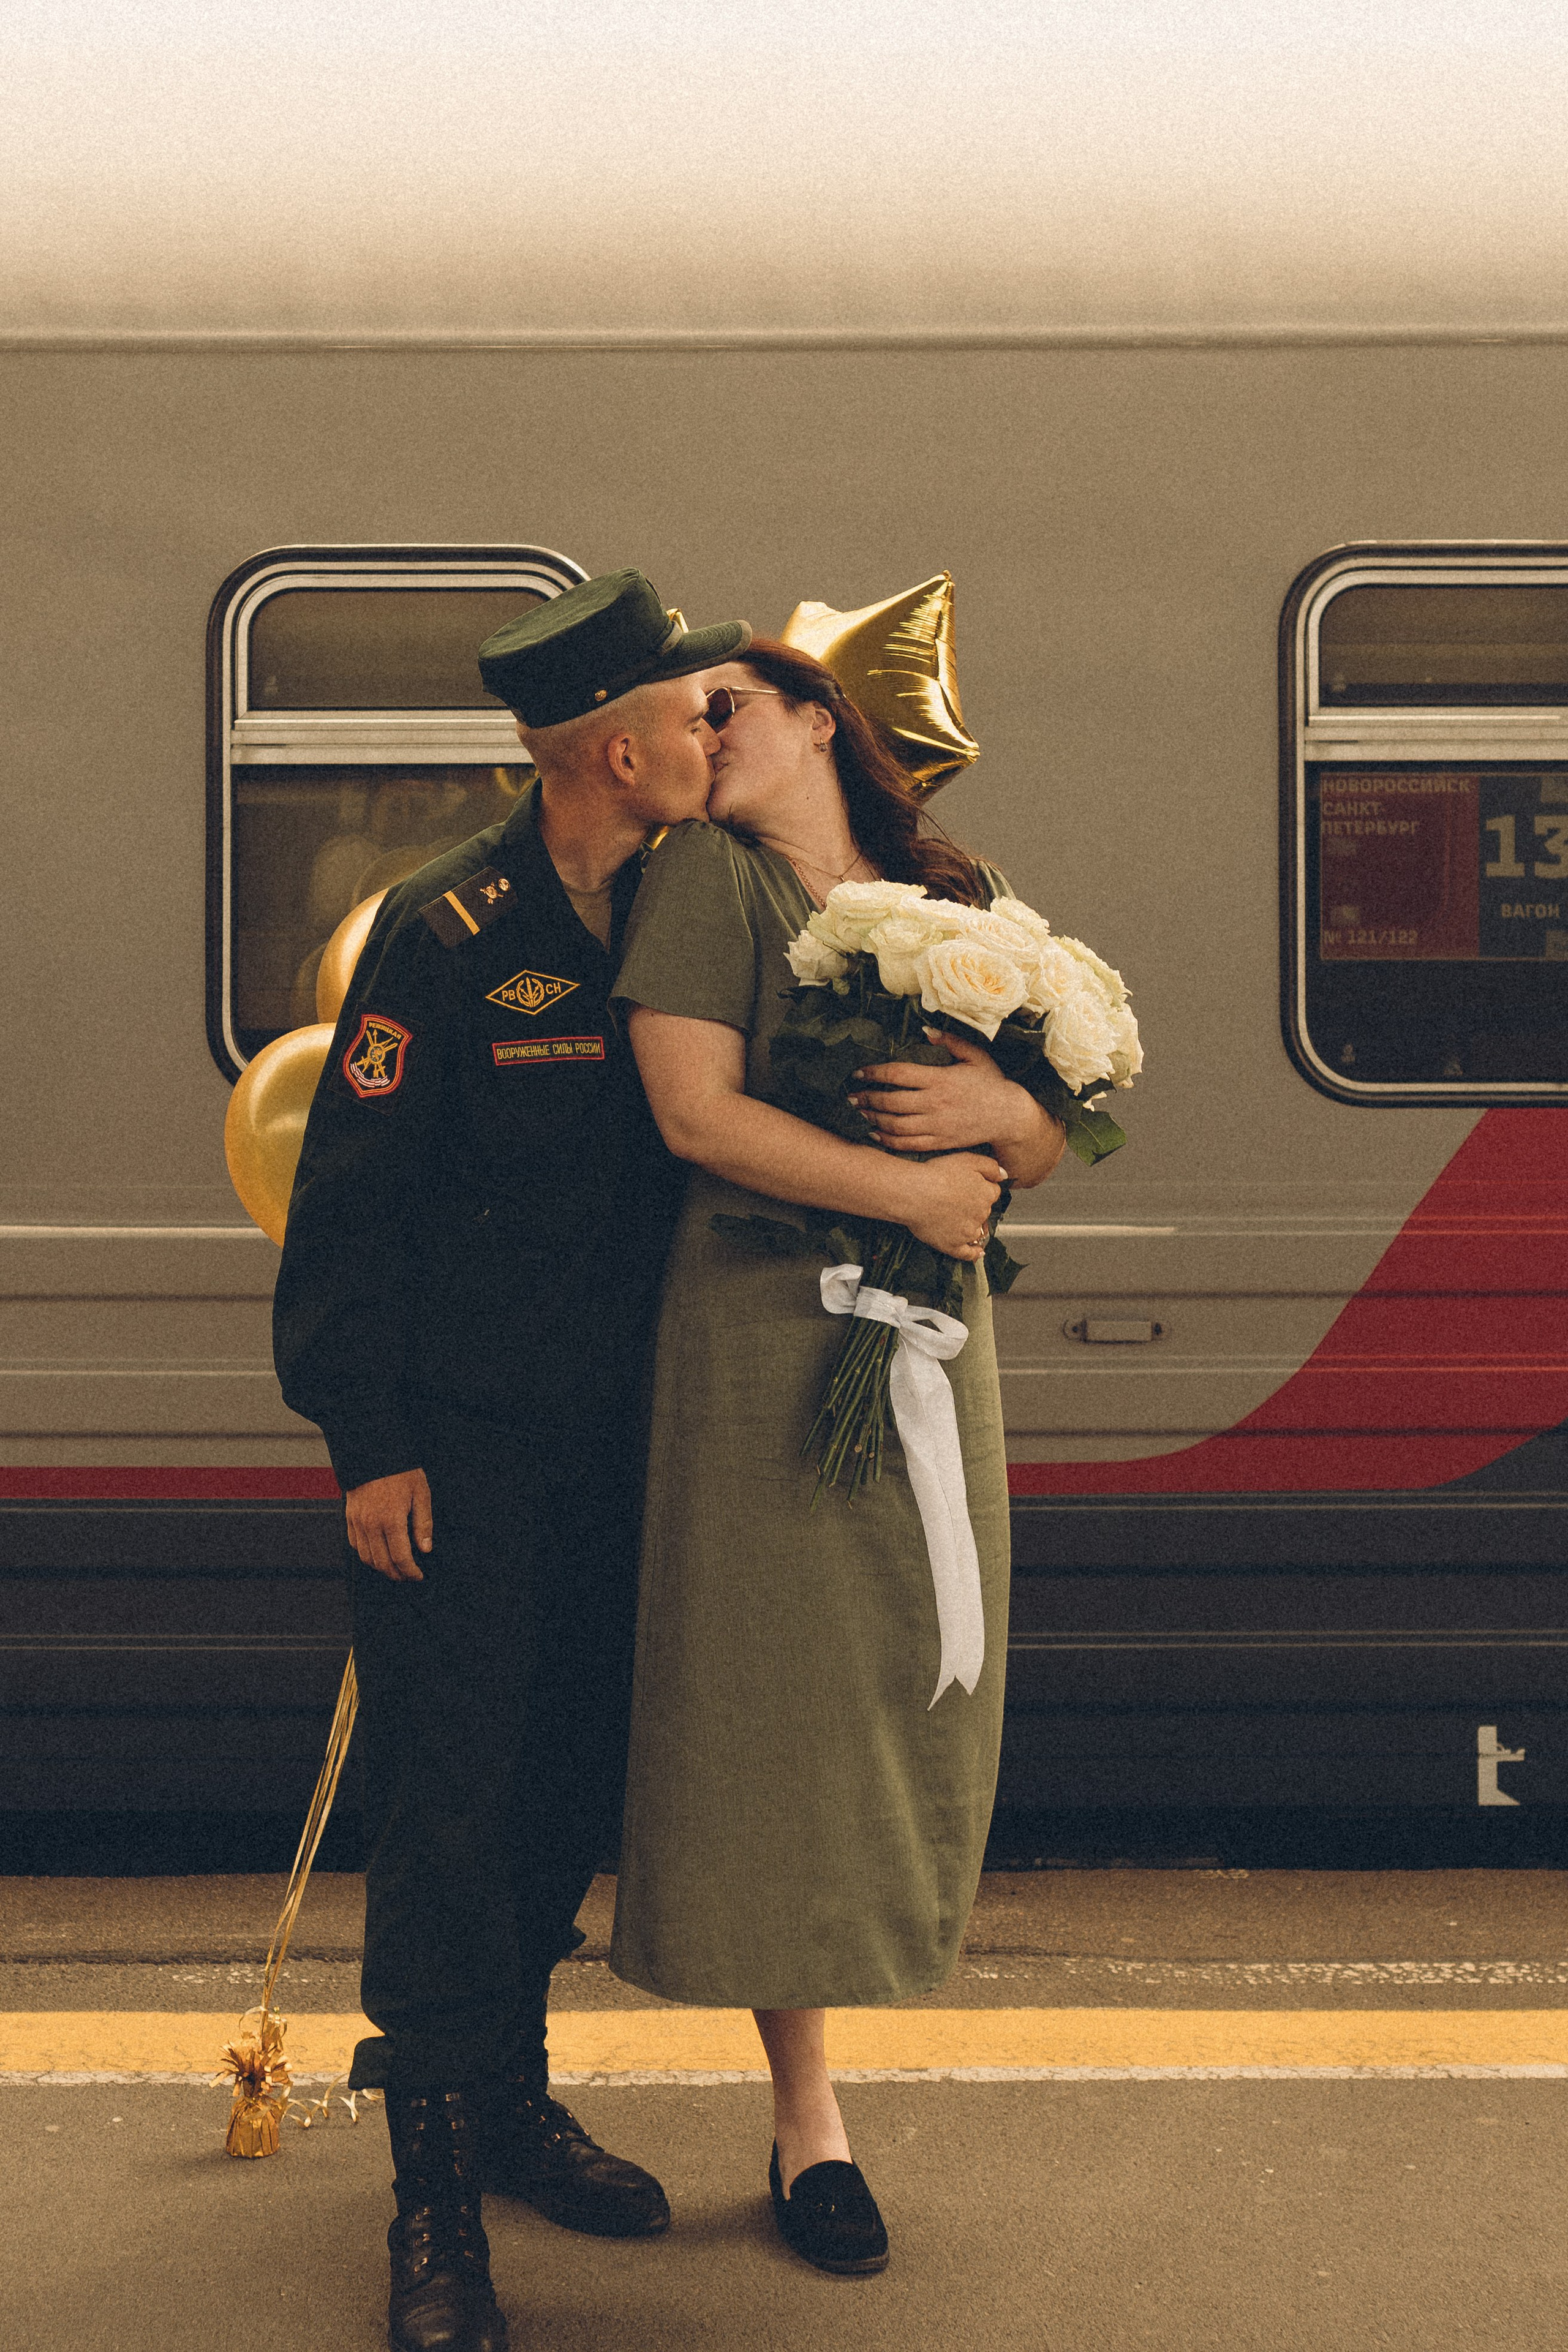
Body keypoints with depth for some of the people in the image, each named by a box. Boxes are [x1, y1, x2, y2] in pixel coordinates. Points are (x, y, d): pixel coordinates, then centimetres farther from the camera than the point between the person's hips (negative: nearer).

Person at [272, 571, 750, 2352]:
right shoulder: (445, 932, -12)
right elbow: (349, 1201, -11)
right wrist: (368, 1441, -13)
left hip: (608, 1448, 6)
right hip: (456, 1453, -6)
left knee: (569, 1785, 13)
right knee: (449, 1804, -4)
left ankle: (505, 2096, 31)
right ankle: (436, 2201, 4)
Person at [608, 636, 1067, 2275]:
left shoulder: (960, 900, 11)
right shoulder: (706, 877, -3)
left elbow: (1051, 1145, 10)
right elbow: (695, 1111, -14)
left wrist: (997, 1108, -13)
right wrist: (910, 1192, -13)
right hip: (763, 1338, -4)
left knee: (907, 1697, 7)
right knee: (775, 1715, 1)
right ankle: (805, 2121, 14)